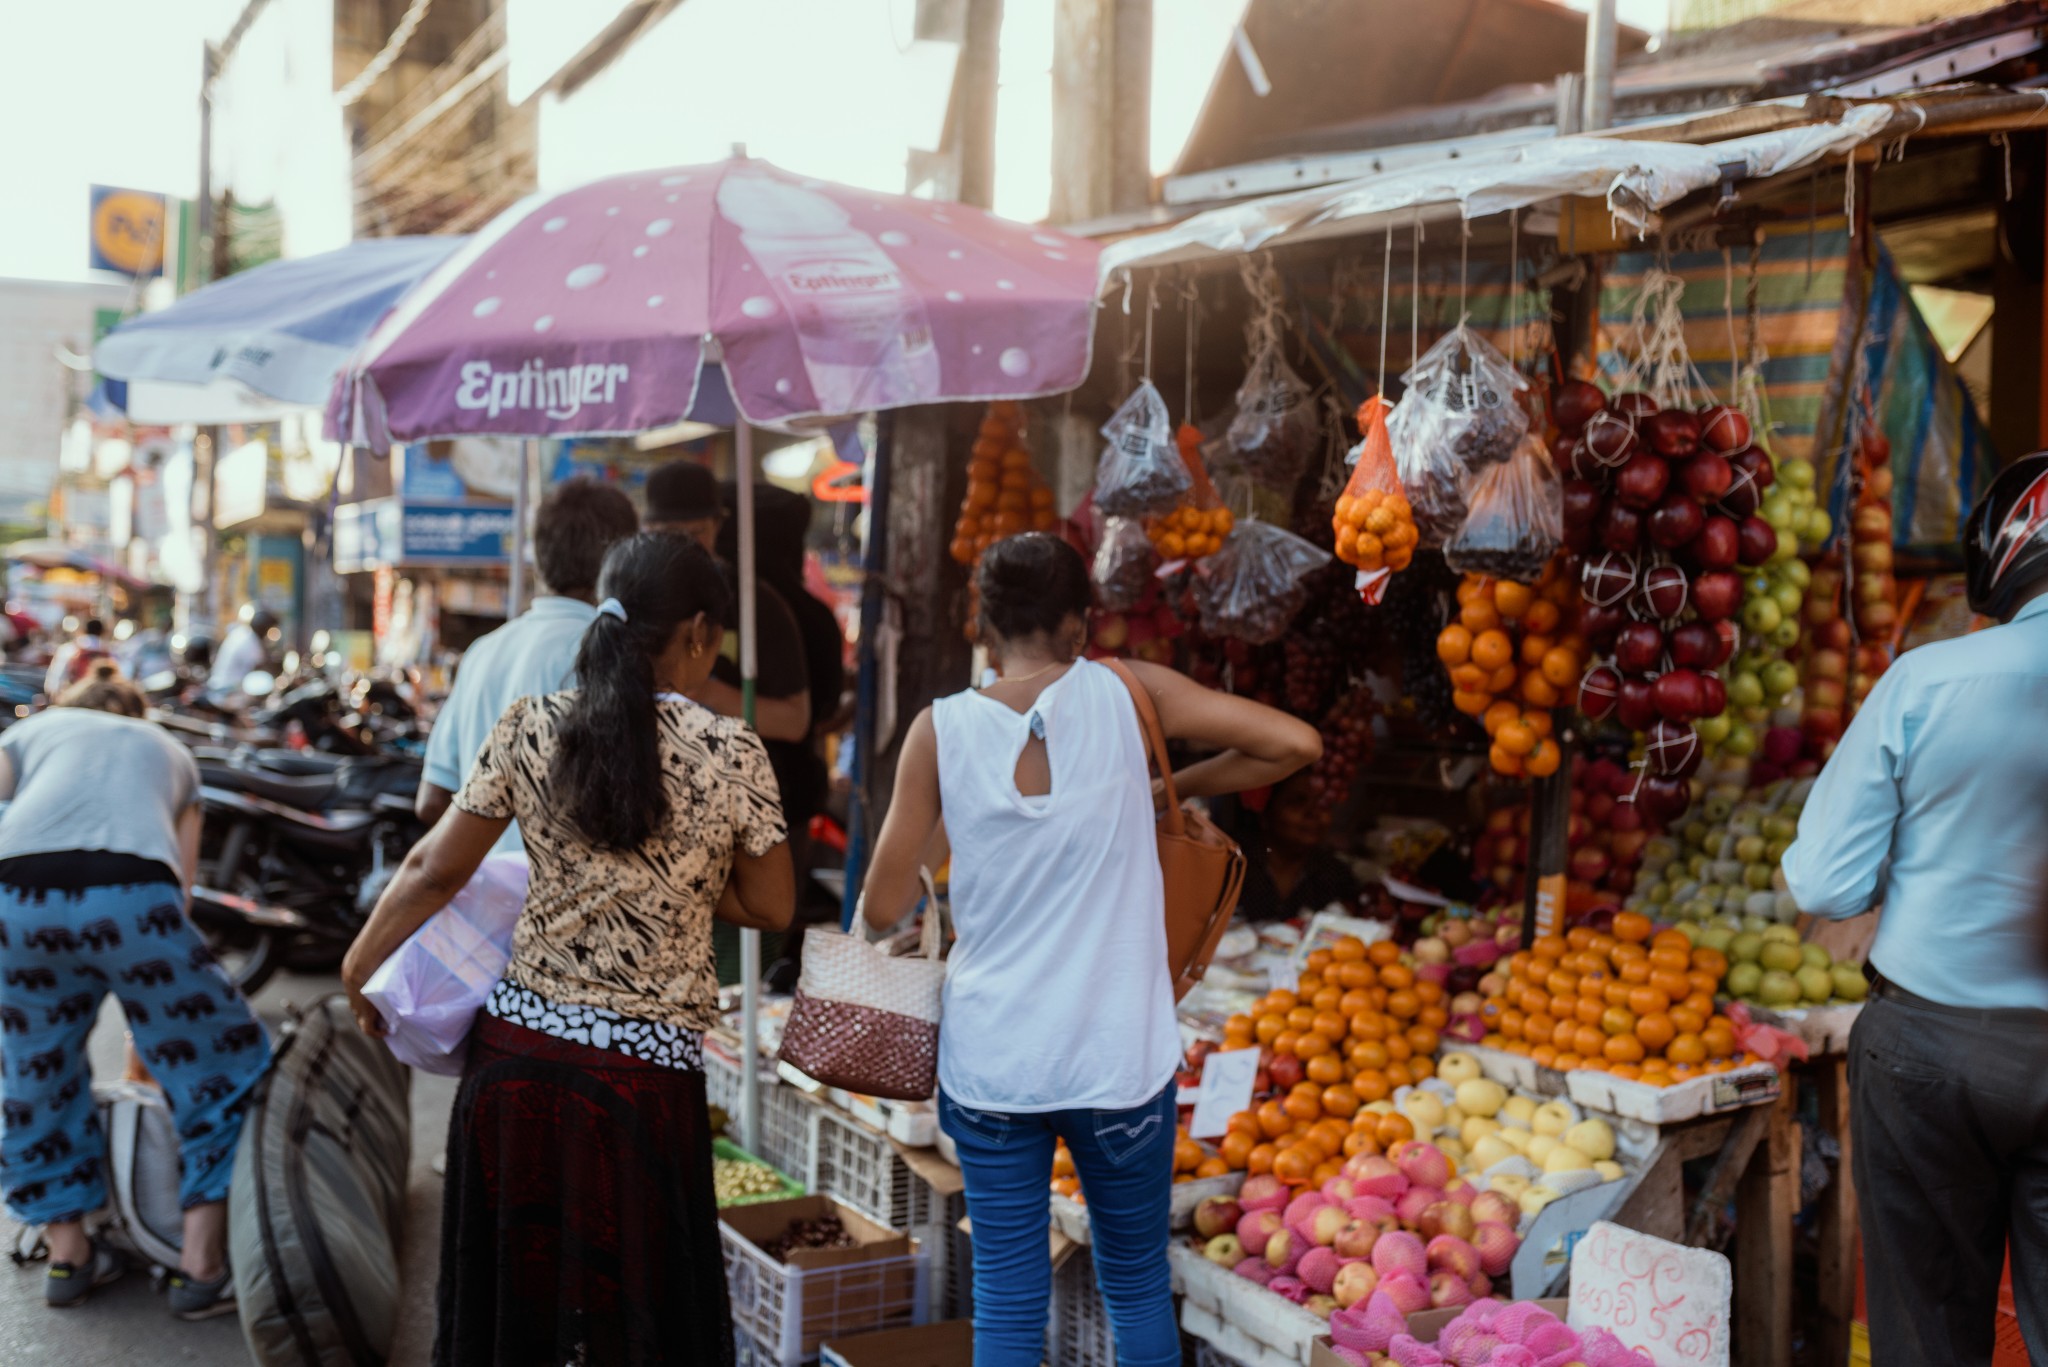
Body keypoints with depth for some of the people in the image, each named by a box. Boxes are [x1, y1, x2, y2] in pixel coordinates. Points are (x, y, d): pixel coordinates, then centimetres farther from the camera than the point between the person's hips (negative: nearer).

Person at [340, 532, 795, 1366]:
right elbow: (770, 908, -1)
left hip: (517, 1055, 3)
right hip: (645, 1074, -3)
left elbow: (436, 869, 4)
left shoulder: (528, 730, -3)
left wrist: (360, 964, 18)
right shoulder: (731, 753, -9)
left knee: (510, 1297, 20)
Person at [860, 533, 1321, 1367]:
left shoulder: (940, 730, -5)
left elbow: (883, 908, -2)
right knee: (1138, 1289, 18)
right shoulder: (1126, 695, -4)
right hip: (1120, 1060, 0)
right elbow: (1297, 743, -4)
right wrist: (1180, 786, 8)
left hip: (989, 1065, 0)